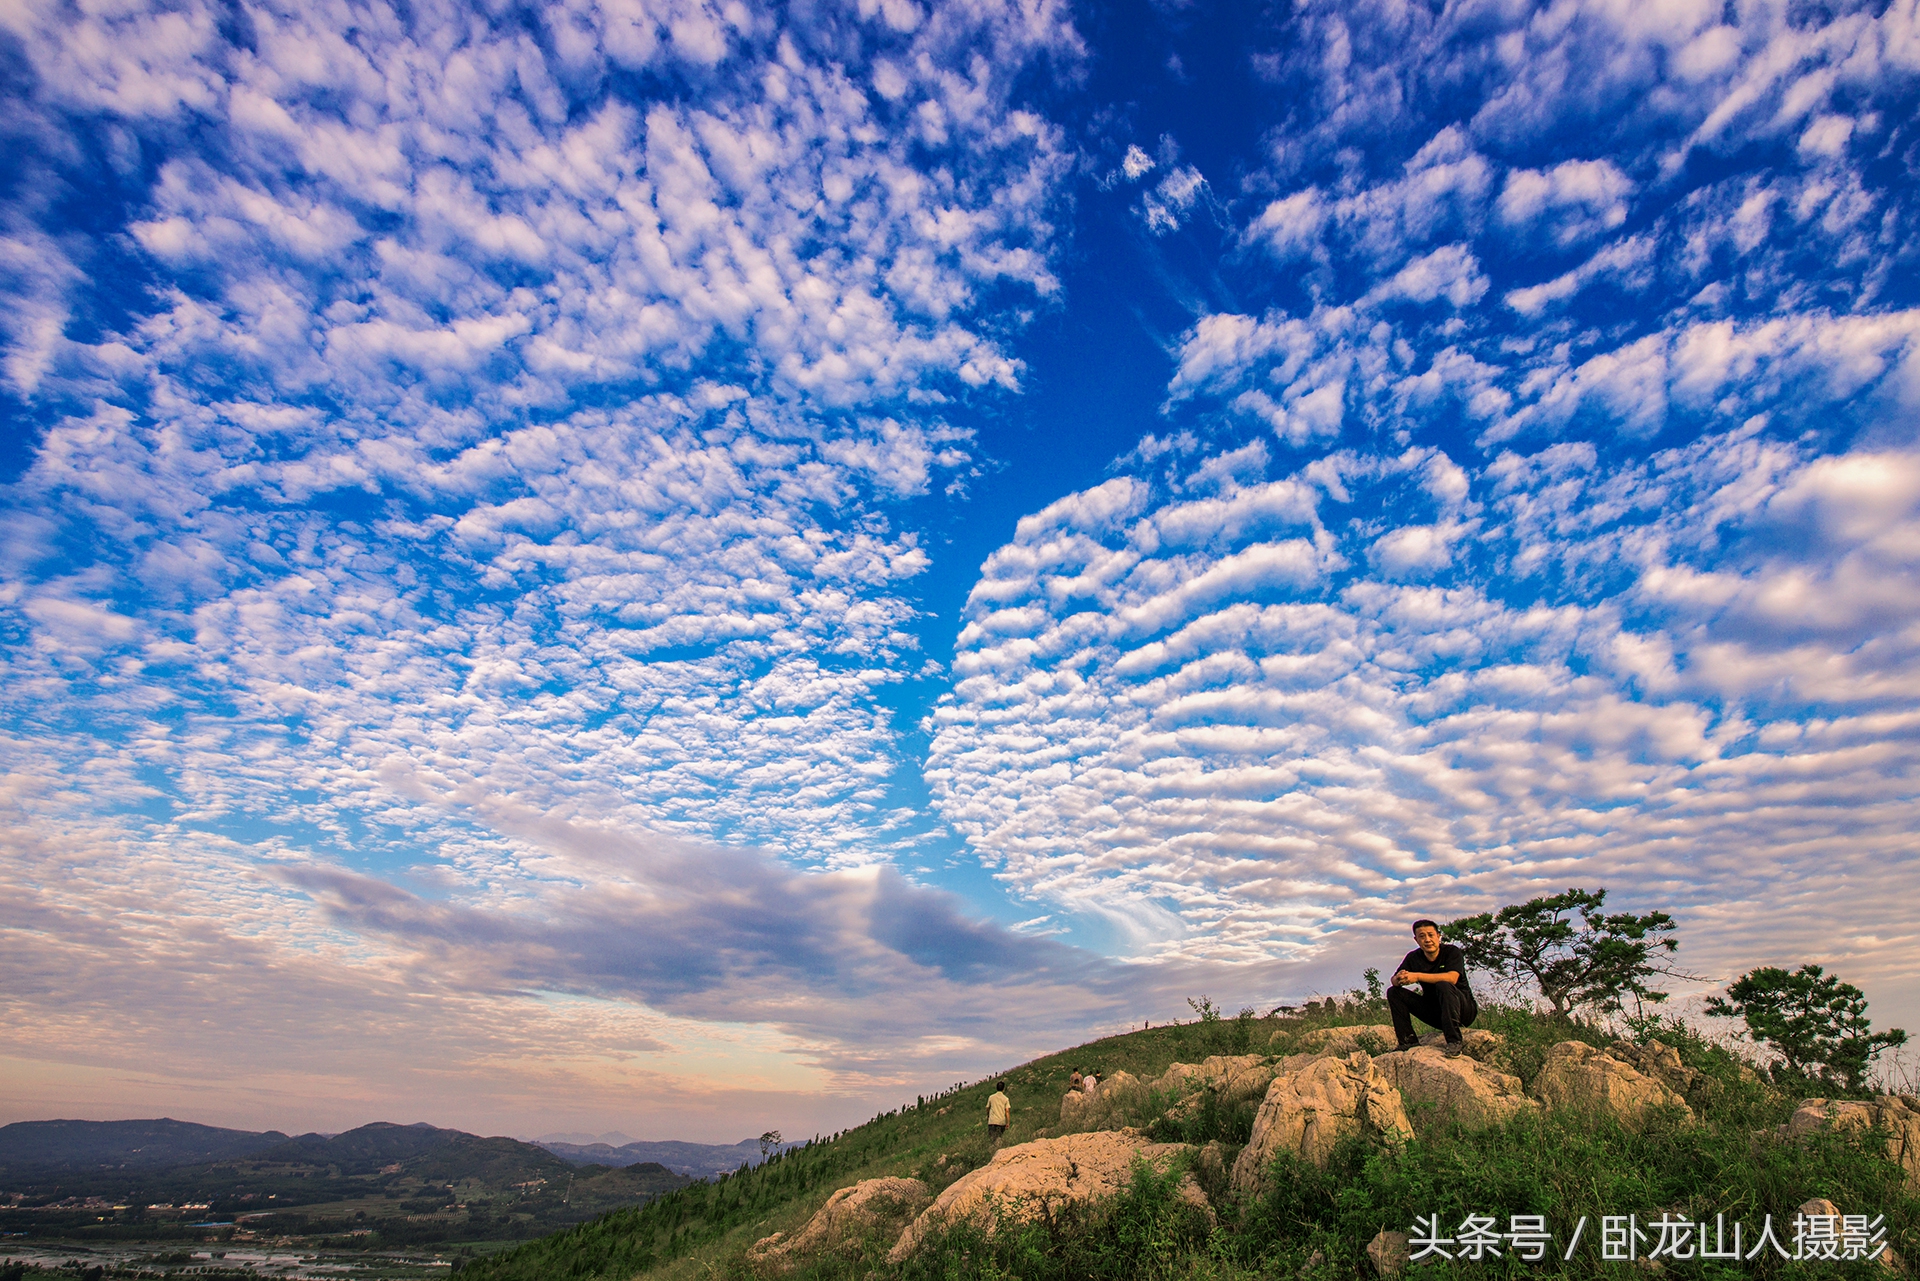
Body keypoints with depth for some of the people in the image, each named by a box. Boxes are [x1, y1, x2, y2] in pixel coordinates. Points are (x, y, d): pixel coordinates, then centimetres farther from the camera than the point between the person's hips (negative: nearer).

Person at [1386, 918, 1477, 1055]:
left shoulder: (1452, 952, -13)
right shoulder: (1413, 957, 0)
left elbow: (1452, 978, -32)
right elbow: (1394, 980, -7)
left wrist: (1417, 976, -33)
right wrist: (1399, 979, -33)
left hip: (1464, 1010, -5)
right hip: (1434, 1012, 5)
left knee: (1443, 985, -34)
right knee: (1394, 992, -8)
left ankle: (1454, 1041, -32)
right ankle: (1408, 1041, -9)